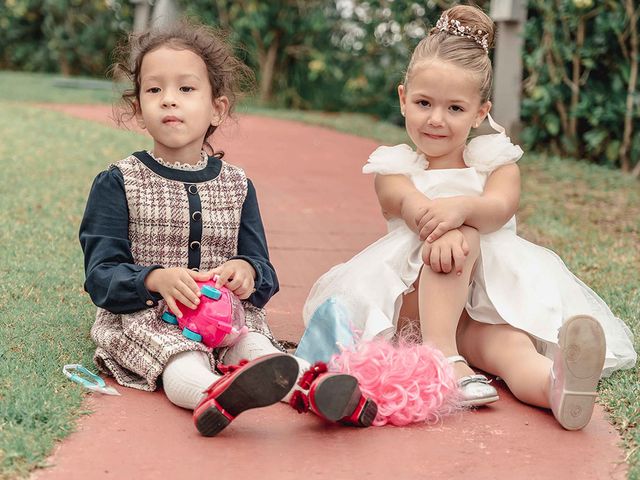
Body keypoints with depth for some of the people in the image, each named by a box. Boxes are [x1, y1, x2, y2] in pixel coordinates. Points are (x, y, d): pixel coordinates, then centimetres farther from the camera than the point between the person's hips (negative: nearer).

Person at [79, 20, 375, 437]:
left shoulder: (237, 185, 15)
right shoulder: (118, 183, 4)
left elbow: (264, 272, 11)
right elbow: (101, 276, -4)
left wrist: (248, 272, -16)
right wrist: (156, 279, -25)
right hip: (143, 319, -3)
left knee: (254, 347, -31)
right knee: (182, 365, -37)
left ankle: (313, 385, -58)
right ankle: (214, 390, -68)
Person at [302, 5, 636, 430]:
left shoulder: (496, 162, 10)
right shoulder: (395, 169, 7)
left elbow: (500, 206, -15)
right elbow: (415, 207, -18)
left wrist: (462, 207, -41)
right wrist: (446, 230, -45)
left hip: (488, 298, 1)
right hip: (415, 297, -1)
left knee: (511, 347, -33)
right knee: (459, 236, -31)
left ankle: (556, 385, -67)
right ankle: (442, 354, -44)